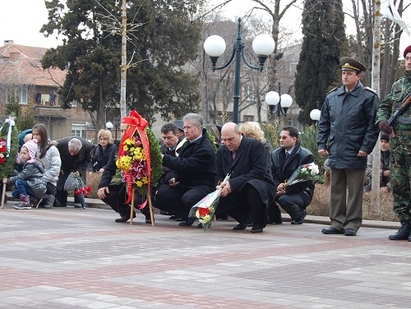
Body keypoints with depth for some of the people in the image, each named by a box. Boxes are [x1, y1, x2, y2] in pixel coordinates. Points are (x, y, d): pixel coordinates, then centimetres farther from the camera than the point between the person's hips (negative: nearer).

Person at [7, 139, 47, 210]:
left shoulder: (31, 165, -16)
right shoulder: (28, 163, 14)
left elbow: (21, 176, -21)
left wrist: (8, 180, -13)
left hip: (39, 188, -9)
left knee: (19, 182, -21)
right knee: (15, 193, 6)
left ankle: (25, 202, -19)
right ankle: (34, 200, 6)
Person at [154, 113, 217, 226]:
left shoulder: (205, 149, -17)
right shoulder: (187, 144, 13)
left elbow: (185, 165, -25)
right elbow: (180, 163, 21)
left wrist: (164, 158, -21)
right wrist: (175, 177, 0)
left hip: (202, 186, -8)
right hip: (184, 185, 8)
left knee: (188, 198, -39)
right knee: (160, 193, -14)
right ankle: (189, 215, -6)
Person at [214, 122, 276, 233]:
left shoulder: (255, 145, -13)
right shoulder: (222, 151, 7)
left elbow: (259, 172, -23)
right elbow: (219, 175, 9)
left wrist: (232, 184, -29)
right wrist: (221, 187, -18)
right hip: (236, 193, 7)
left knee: (251, 185, -39)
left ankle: (258, 222, -15)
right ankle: (243, 218, 14)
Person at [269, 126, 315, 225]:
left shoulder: (306, 155, -13)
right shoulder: (275, 154, 8)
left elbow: (305, 181, -16)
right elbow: (273, 174, 8)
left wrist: (286, 190, -23)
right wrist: (278, 185, -16)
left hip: (302, 192, -5)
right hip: (281, 189, 6)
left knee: (284, 199, -35)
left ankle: (299, 215, -2)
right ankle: (274, 217, 3)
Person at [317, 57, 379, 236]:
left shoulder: (368, 97, -3)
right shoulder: (332, 97, 11)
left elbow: (373, 125, -6)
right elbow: (323, 123, 16)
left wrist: (366, 148, -12)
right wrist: (321, 144, 6)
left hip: (355, 155, -5)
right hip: (335, 153, 5)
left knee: (354, 192, 1)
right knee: (336, 190, 10)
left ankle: (352, 225, 7)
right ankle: (337, 223, 16)